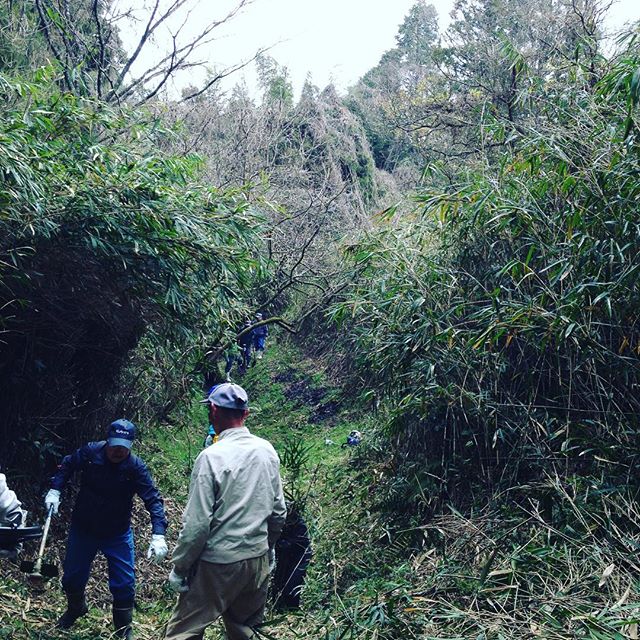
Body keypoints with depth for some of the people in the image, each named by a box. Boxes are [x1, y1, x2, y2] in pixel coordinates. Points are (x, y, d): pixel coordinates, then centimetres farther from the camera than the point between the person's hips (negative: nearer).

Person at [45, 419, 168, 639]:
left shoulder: (135, 467, -22)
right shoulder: (90, 452, -18)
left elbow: (153, 500, -26)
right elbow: (67, 466, 3)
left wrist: (158, 535, -37)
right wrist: (54, 490, -9)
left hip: (118, 534, -2)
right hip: (83, 529, 2)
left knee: (124, 584, -1)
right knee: (73, 575, 19)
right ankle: (75, 608, 52)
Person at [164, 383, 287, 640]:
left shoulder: (211, 457, -17)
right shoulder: (267, 451, 1)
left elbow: (197, 523, -17)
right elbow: (279, 511, 9)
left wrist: (179, 568, -6)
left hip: (218, 565, -6)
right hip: (258, 561, 6)